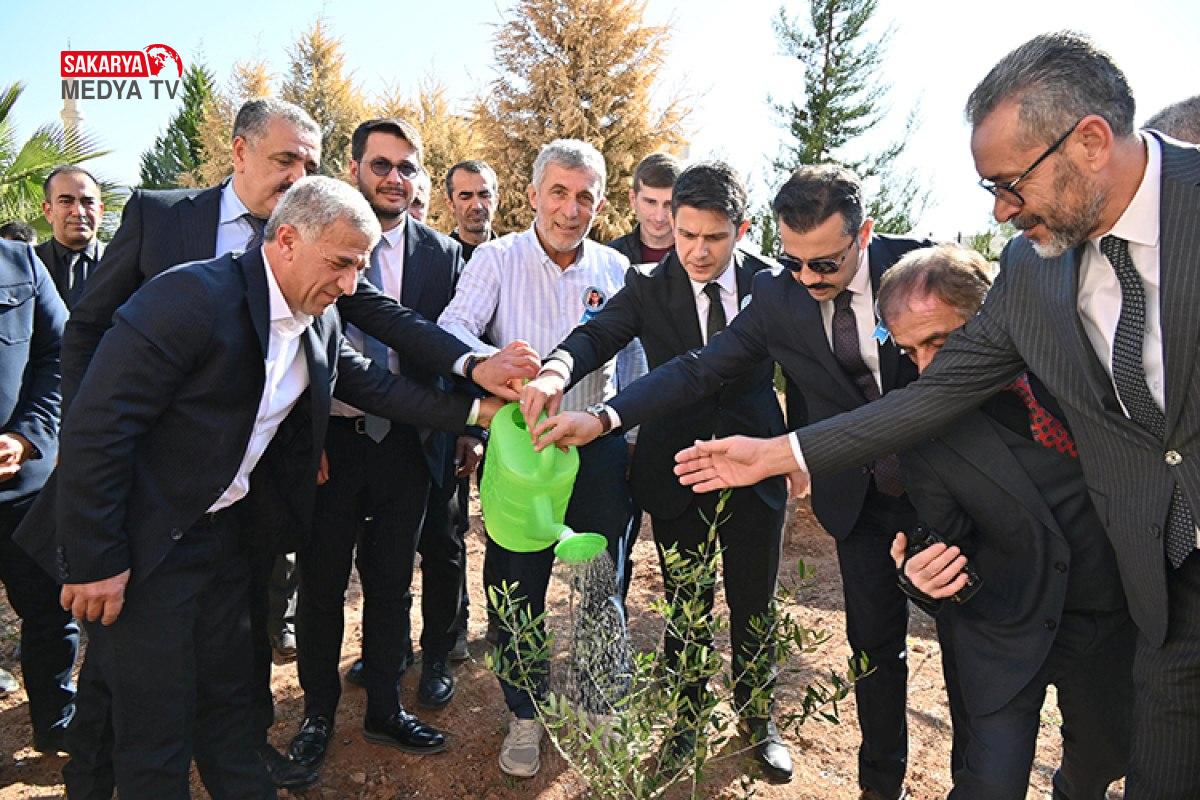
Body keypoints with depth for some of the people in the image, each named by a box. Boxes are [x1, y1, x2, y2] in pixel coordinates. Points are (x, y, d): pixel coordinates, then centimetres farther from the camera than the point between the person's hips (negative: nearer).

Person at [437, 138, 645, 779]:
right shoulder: (497, 258, -2)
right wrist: (487, 362, -38)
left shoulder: (615, 268, 5)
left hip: (600, 449, 2)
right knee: (516, 589, 10)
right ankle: (524, 716, 33)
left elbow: (633, 364, 10)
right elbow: (452, 327, -17)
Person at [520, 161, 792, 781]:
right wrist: (557, 368, -43)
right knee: (685, 604, 15)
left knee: (753, 604, 16)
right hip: (676, 473, 0)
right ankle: (684, 713, 39)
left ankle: (757, 718, 40)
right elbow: (599, 332, -21)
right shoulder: (648, 286, -5)